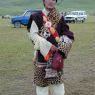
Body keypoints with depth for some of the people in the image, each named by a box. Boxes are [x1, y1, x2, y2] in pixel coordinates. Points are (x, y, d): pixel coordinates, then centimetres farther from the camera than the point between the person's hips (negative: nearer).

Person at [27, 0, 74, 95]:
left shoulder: (59, 18, 6)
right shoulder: (37, 17, -5)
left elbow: (67, 35, 8)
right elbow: (33, 34, -10)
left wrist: (61, 49, -7)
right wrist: (47, 45, -17)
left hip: (57, 54, 3)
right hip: (42, 53, -3)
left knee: (57, 79, 8)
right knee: (42, 79, 3)